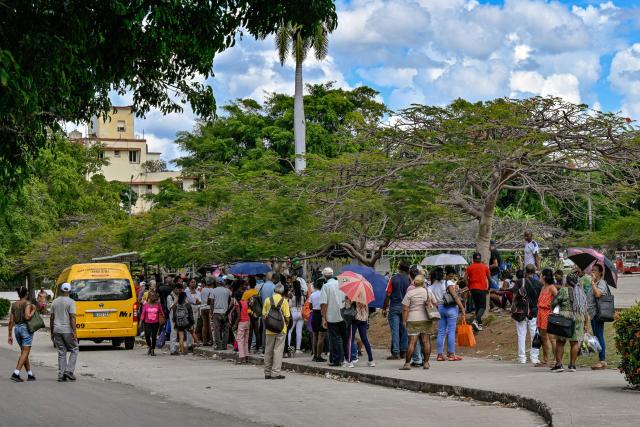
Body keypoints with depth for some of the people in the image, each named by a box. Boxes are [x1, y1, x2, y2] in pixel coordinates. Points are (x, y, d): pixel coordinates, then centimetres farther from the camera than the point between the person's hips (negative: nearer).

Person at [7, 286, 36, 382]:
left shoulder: (14, 305, 9)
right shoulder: (27, 303, -9)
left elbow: (11, 321, 7)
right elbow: (27, 316, -24)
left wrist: (10, 335, 11)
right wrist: (33, 310, -6)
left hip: (17, 328, 7)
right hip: (26, 328, -7)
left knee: (24, 352, 15)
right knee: (25, 352, -4)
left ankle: (30, 374, 19)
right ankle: (15, 373, -15)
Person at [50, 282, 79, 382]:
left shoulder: (55, 302, 8)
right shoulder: (71, 302, -8)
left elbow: (52, 318, 10)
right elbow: (72, 318, -15)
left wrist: (52, 332, 16)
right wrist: (74, 332, -15)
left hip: (57, 330, 5)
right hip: (67, 330, -5)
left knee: (61, 352, 9)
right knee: (74, 350, 8)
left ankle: (61, 375, 5)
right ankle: (69, 371, -4)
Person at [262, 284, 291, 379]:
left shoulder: (268, 300, 1)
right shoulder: (284, 301, -6)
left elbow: (264, 314, 2)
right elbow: (287, 316, -7)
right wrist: (287, 323, 13)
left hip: (270, 329, 3)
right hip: (281, 329, -3)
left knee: (268, 350, 11)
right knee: (278, 350, -1)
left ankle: (267, 373, 15)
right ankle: (275, 372, -6)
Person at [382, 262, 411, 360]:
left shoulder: (393, 278, -5)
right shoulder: (409, 280, 0)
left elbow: (388, 295, -5)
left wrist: (384, 308, 0)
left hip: (394, 307, -2)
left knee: (395, 330, -2)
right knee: (404, 330, 11)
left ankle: (395, 353, -6)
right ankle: (403, 351, 13)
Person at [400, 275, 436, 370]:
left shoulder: (410, 293, -4)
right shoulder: (428, 292, 5)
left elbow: (405, 309, -6)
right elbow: (435, 304, 14)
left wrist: (404, 321, -2)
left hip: (413, 320, -3)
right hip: (426, 319, 3)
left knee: (412, 341, -5)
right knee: (425, 341, 7)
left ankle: (407, 363, -7)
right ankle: (426, 362, 7)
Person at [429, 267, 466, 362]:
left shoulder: (431, 287, 6)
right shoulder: (448, 283, -8)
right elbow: (455, 297, -12)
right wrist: (462, 308, -10)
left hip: (439, 308, 5)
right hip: (451, 308, -4)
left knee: (441, 332, 9)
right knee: (451, 331, 0)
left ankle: (440, 355, 9)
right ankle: (451, 354, 1)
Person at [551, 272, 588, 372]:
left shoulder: (564, 290, -4)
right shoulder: (582, 292, 13)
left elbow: (553, 303, -7)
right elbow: (585, 309, 14)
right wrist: (585, 323, 19)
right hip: (579, 319, 5)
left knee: (560, 342, 1)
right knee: (574, 342, 7)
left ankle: (559, 364, -4)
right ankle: (572, 365, 6)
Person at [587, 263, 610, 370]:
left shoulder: (601, 283, -8)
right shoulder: (595, 284, 22)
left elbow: (598, 294, -26)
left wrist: (592, 282, -18)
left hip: (598, 314, -10)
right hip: (593, 314, 10)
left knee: (599, 336, -10)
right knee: (597, 337, 10)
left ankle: (602, 361, -10)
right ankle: (602, 361, 13)